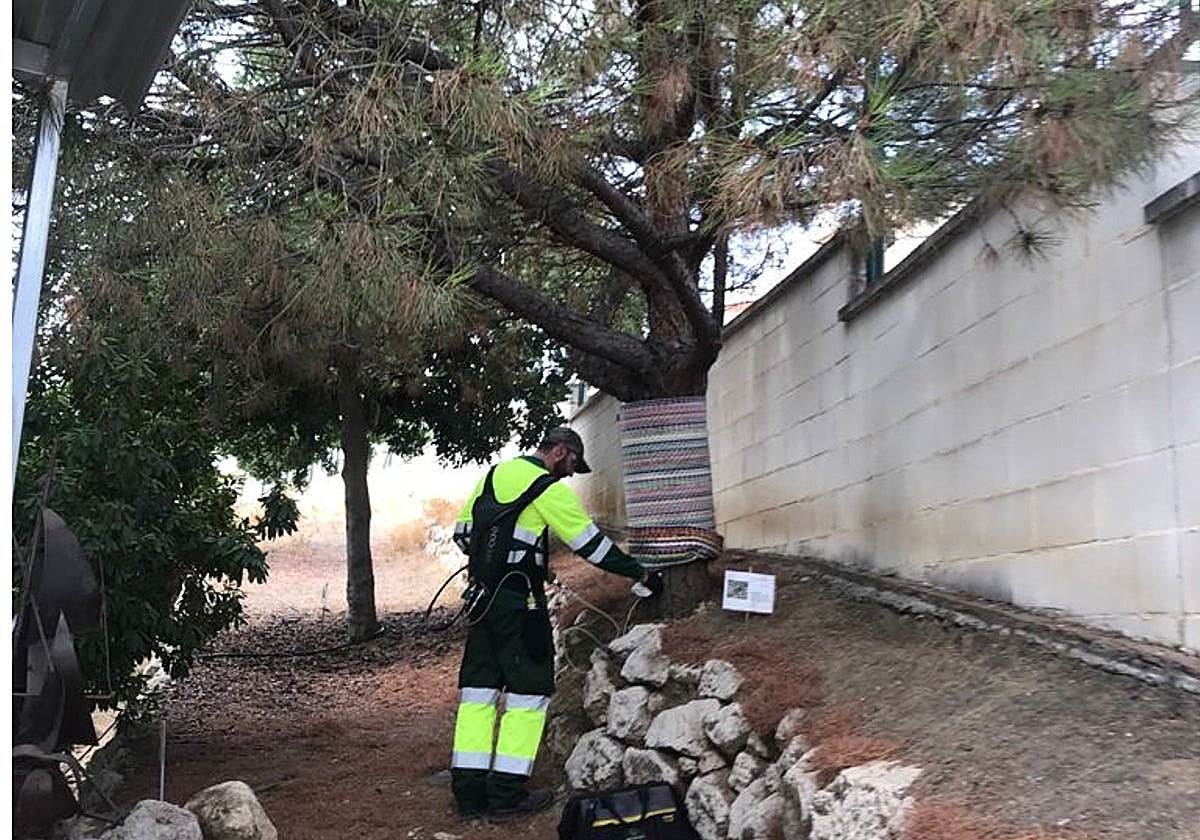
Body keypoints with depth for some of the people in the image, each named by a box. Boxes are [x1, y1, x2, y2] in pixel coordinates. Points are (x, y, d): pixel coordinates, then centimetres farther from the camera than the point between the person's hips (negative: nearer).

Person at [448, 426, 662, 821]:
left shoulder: (494, 473, 13)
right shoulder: (551, 491, -9)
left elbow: (463, 532, 16)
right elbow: (592, 544, -8)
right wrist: (642, 574, 1)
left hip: (482, 596, 8)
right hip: (519, 602, -8)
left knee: (479, 685, 9)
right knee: (529, 689, 0)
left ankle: (469, 791, 10)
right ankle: (508, 794, -1)